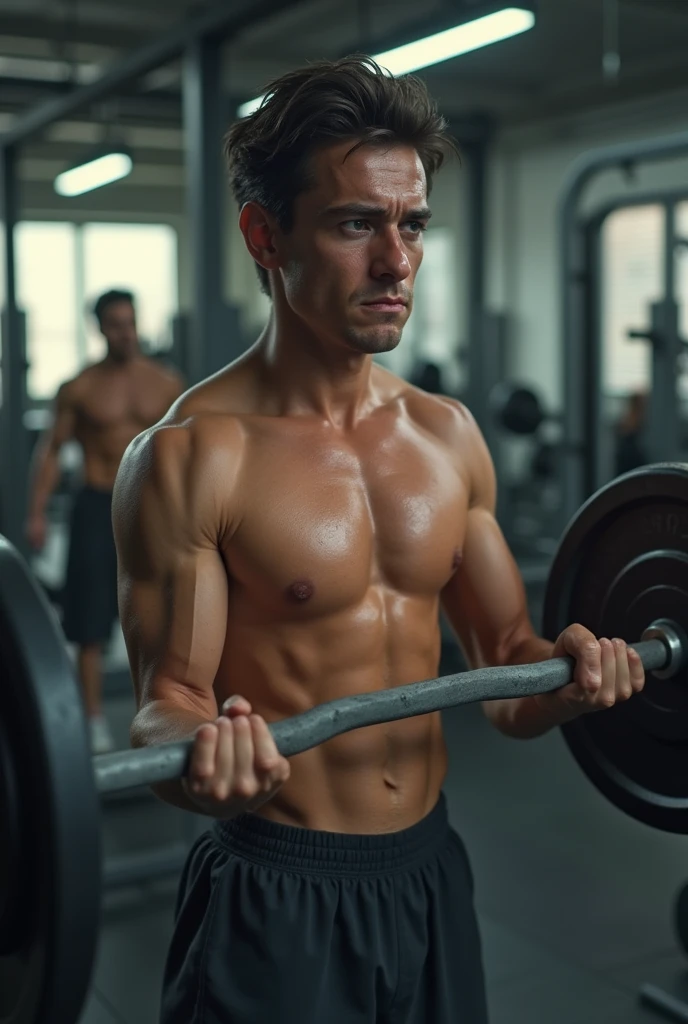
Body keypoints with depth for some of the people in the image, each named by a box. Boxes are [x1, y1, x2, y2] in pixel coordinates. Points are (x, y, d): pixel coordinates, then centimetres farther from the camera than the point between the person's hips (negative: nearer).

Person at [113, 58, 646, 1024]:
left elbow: (502, 656, 8)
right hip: (275, 903, -5)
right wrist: (202, 751, -35)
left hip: (431, 875, 6)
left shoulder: (449, 435, 2)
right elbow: (167, 701, -13)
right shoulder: (190, 455, -14)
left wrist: (562, 671, -13)